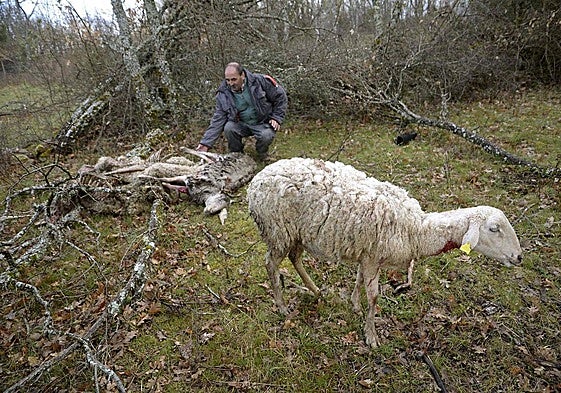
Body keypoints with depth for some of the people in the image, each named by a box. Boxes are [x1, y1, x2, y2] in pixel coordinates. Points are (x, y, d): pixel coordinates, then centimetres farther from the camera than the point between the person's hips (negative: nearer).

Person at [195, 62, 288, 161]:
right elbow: (218, 119, -7)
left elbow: (280, 96, -2)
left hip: (263, 123, -2)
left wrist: (277, 118, -8)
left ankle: (262, 153, 5)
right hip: (241, 124, 2)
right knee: (228, 129, -27)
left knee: (266, 136, -33)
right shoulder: (223, 93, -7)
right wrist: (206, 142, -16)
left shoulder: (260, 81, -14)